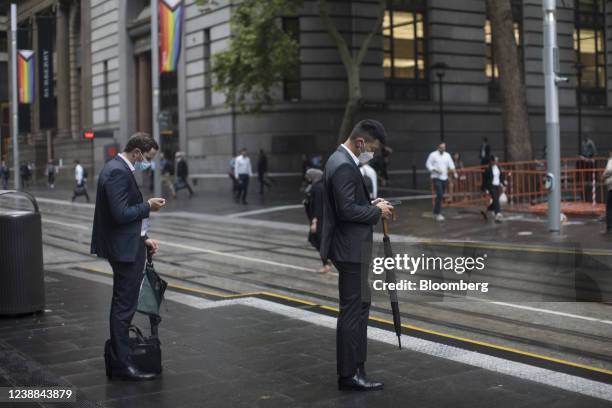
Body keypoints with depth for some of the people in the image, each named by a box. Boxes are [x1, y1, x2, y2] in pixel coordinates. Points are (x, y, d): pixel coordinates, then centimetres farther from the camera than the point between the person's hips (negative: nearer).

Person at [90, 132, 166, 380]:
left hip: (127, 245, 11)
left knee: (123, 303, 20)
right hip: (124, 249, -11)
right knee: (125, 305, -5)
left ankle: (118, 350, 32)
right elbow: (121, 214, -27)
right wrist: (148, 206, -13)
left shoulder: (119, 168, 13)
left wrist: (143, 238, 13)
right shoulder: (118, 172, -20)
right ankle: (122, 364, 1)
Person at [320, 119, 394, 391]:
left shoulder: (340, 160, 13)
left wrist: (371, 204, 8)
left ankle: (355, 366, 24)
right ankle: (348, 374, 5)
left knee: (359, 305, 16)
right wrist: (377, 211, -12)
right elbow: (347, 210, -25)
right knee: (352, 310, -3)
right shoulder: (344, 166, -20)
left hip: (349, 247, 11)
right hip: (350, 249, -11)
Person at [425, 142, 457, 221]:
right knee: (440, 195, -16)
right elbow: (428, 164, -5)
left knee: (441, 196, 11)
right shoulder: (433, 155, -6)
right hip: (436, 178, -6)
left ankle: (435, 211, 26)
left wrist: (454, 172, -12)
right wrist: (435, 170, -18)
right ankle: (438, 214, -12)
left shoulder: (447, 155, 9)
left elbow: (451, 165, 4)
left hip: (444, 178, 6)